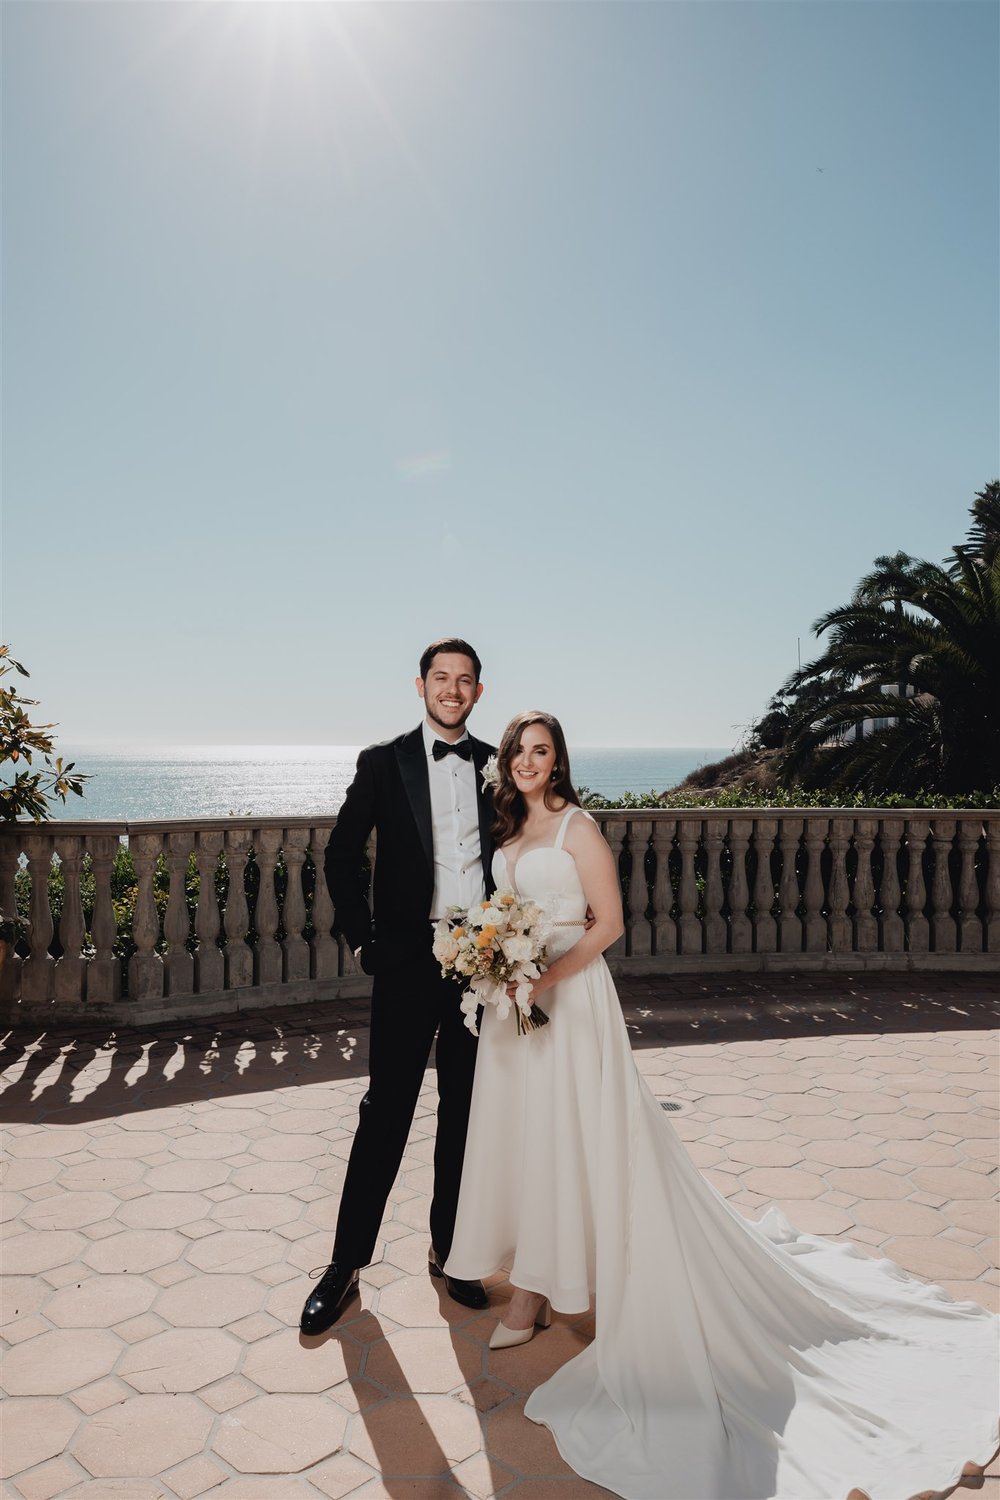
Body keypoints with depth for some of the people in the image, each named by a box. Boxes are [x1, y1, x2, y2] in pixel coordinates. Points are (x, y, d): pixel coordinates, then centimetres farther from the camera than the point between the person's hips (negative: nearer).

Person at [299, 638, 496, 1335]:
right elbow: (342, 855, 2)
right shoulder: (383, 762, -1)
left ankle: (448, 1250, 31)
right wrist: (363, 939, -2)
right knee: (386, 1112, 3)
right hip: (409, 961, -2)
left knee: (465, 1112, 14)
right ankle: (347, 1263, 19)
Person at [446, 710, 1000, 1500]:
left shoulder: (577, 827, -11)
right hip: (514, 998, 8)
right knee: (525, 1138, 13)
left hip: (569, 994, -7)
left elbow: (609, 921, -14)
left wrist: (548, 975, -21)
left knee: (580, 1136, 0)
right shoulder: (505, 829, 10)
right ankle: (531, 1291, 28)